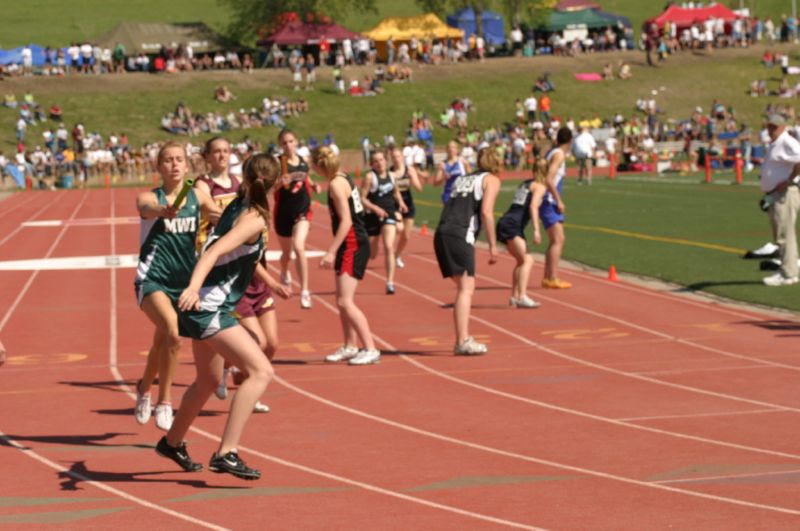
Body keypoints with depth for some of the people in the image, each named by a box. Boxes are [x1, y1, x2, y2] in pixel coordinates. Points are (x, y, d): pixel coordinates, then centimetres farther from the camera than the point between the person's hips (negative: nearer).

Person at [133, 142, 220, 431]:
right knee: (173, 332, -26)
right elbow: (147, 208, -29)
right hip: (152, 279, -4)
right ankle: (164, 403, -13)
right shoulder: (149, 197, -6)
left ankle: (144, 389, 44)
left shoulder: (197, 196, 5)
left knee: (162, 342, 15)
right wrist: (164, 210, -53)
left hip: (184, 281, 4)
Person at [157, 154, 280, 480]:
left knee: (208, 381, 27)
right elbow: (216, 250, -30)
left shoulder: (238, 207, 10)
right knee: (261, 371, -16)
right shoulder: (254, 220, -16)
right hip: (208, 308, -10)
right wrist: (194, 287, -45)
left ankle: (172, 443, 46)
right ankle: (226, 454, -22)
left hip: (206, 308, 10)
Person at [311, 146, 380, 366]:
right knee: (342, 300, 16)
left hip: (353, 245, -10)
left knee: (345, 301, -12)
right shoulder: (343, 179, 12)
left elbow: (346, 220, -20)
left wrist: (331, 251, -20)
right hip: (352, 245, 10)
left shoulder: (336, 184, -15)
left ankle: (371, 349, -12)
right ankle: (350, 347, 24)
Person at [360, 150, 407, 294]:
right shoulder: (370, 177, -12)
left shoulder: (391, 175, 5)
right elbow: (362, 198, -15)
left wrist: (400, 202, 6)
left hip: (389, 214, 3)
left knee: (389, 247, -17)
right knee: (370, 254, 9)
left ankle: (390, 283, -16)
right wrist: (376, 208, -28)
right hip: (373, 216, -3)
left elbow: (396, 191, 24)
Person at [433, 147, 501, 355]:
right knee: (466, 288, -9)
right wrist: (493, 244, -5)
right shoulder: (491, 180, 9)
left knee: (463, 287, 16)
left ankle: (463, 339, 18)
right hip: (460, 235, -7)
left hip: (441, 234, 7)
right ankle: (463, 342, -18)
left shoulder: (462, 179, 28)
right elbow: (486, 211, -6)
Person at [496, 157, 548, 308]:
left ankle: (515, 296, 26)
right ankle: (522, 297, -31)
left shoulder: (524, 183, 23)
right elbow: (533, 206, -15)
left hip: (505, 223, 9)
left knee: (521, 261, 21)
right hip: (512, 225, -9)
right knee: (527, 260, -17)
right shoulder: (540, 186, 0)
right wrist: (536, 230, -23)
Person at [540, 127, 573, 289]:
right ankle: (552, 279, -14)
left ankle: (547, 278, 17)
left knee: (556, 241, 13)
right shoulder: (559, 155, -13)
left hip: (550, 202, 10)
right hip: (549, 202, -10)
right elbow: (549, 180, -23)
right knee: (557, 240, -12)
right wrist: (559, 201, -19)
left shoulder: (554, 153, 15)